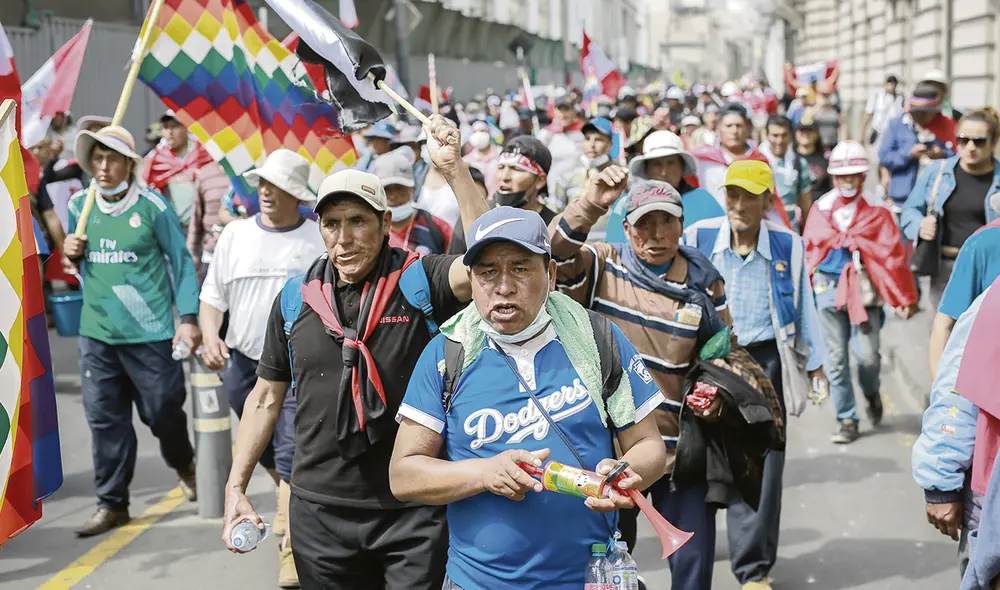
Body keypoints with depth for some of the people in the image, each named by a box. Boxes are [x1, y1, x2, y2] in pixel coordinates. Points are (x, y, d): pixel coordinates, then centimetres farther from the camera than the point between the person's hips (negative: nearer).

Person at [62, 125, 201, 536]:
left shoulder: (152, 205, -7)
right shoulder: (79, 206, 6)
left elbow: (181, 262, -1)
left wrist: (188, 318, -7)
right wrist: (72, 255, -4)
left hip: (150, 332, -4)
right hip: (97, 333, 4)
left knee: (162, 410, 6)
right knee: (105, 418, 3)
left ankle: (184, 465, 37)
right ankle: (111, 503, 14)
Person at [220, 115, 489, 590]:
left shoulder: (418, 280, -6)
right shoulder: (295, 297, 5)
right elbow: (266, 397, 13)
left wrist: (453, 168, -29)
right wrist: (235, 487, 9)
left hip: (414, 512, -3)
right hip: (320, 511, 3)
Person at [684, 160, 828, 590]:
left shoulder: (788, 246, -2)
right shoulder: (698, 239, -4)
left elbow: (804, 308, 8)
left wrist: (815, 363, 12)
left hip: (766, 361, 0)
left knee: (764, 463, -3)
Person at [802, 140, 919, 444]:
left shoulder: (876, 210, 1)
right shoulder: (821, 208, 7)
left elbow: (893, 253, -1)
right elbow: (810, 248, 6)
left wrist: (906, 298, -3)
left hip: (865, 288, -2)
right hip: (829, 287, 2)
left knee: (867, 354, -7)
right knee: (836, 357, 3)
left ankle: (872, 394, 27)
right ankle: (846, 419, 14)